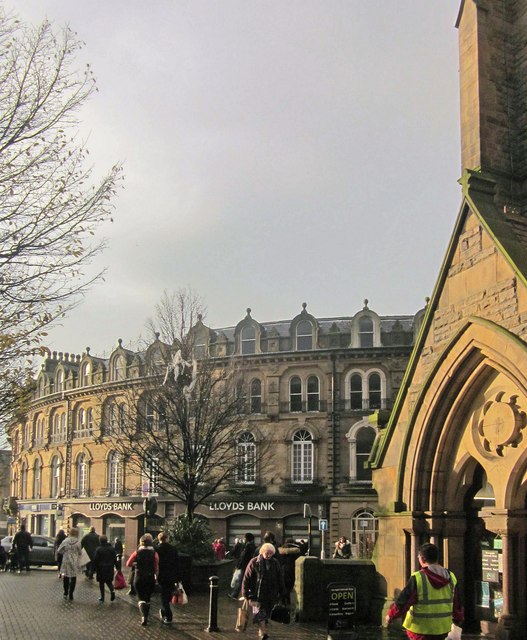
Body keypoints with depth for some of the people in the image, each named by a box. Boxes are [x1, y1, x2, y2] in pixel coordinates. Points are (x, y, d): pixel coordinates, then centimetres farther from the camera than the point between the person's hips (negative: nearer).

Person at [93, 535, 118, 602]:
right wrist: (116, 566, 13)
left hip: (101, 568, -3)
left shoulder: (98, 549, -10)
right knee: (109, 581, 15)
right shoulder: (112, 548, 2)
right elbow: (115, 559, 6)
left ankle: (102, 597, 9)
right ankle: (112, 590, -13)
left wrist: (94, 568, -1)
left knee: (101, 583, 7)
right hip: (110, 568, 3)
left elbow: (95, 559, -9)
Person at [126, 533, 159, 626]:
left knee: (141, 598, 4)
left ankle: (143, 616, -19)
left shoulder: (137, 552, -5)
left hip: (139, 579, -1)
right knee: (147, 599, 17)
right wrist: (156, 576, 8)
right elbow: (156, 568, -8)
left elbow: (128, 564, -2)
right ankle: (145, 618, 23)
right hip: (150, 579, 1)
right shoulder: (154, 553, -7)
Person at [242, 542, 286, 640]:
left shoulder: (275, 563, 4)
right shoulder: (254, 562, -6)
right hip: (257, 594, -3)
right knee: (259, 612, -15)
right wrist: (246, 593, -4)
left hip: (271, 594, 3)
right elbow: (246, 579, -3)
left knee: (266, 614, 10)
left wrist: (282, 593, 9)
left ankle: (261, 630, 26)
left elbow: (280, 579, 11)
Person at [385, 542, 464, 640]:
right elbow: (457, 604, 13)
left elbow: (402, 602, -12)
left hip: (421, 628, -5)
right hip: (443, 628, 5)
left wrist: (390, 615, 5)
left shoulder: (417, 578, -16)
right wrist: (458, 620, 31)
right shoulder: (451, 577, 2)